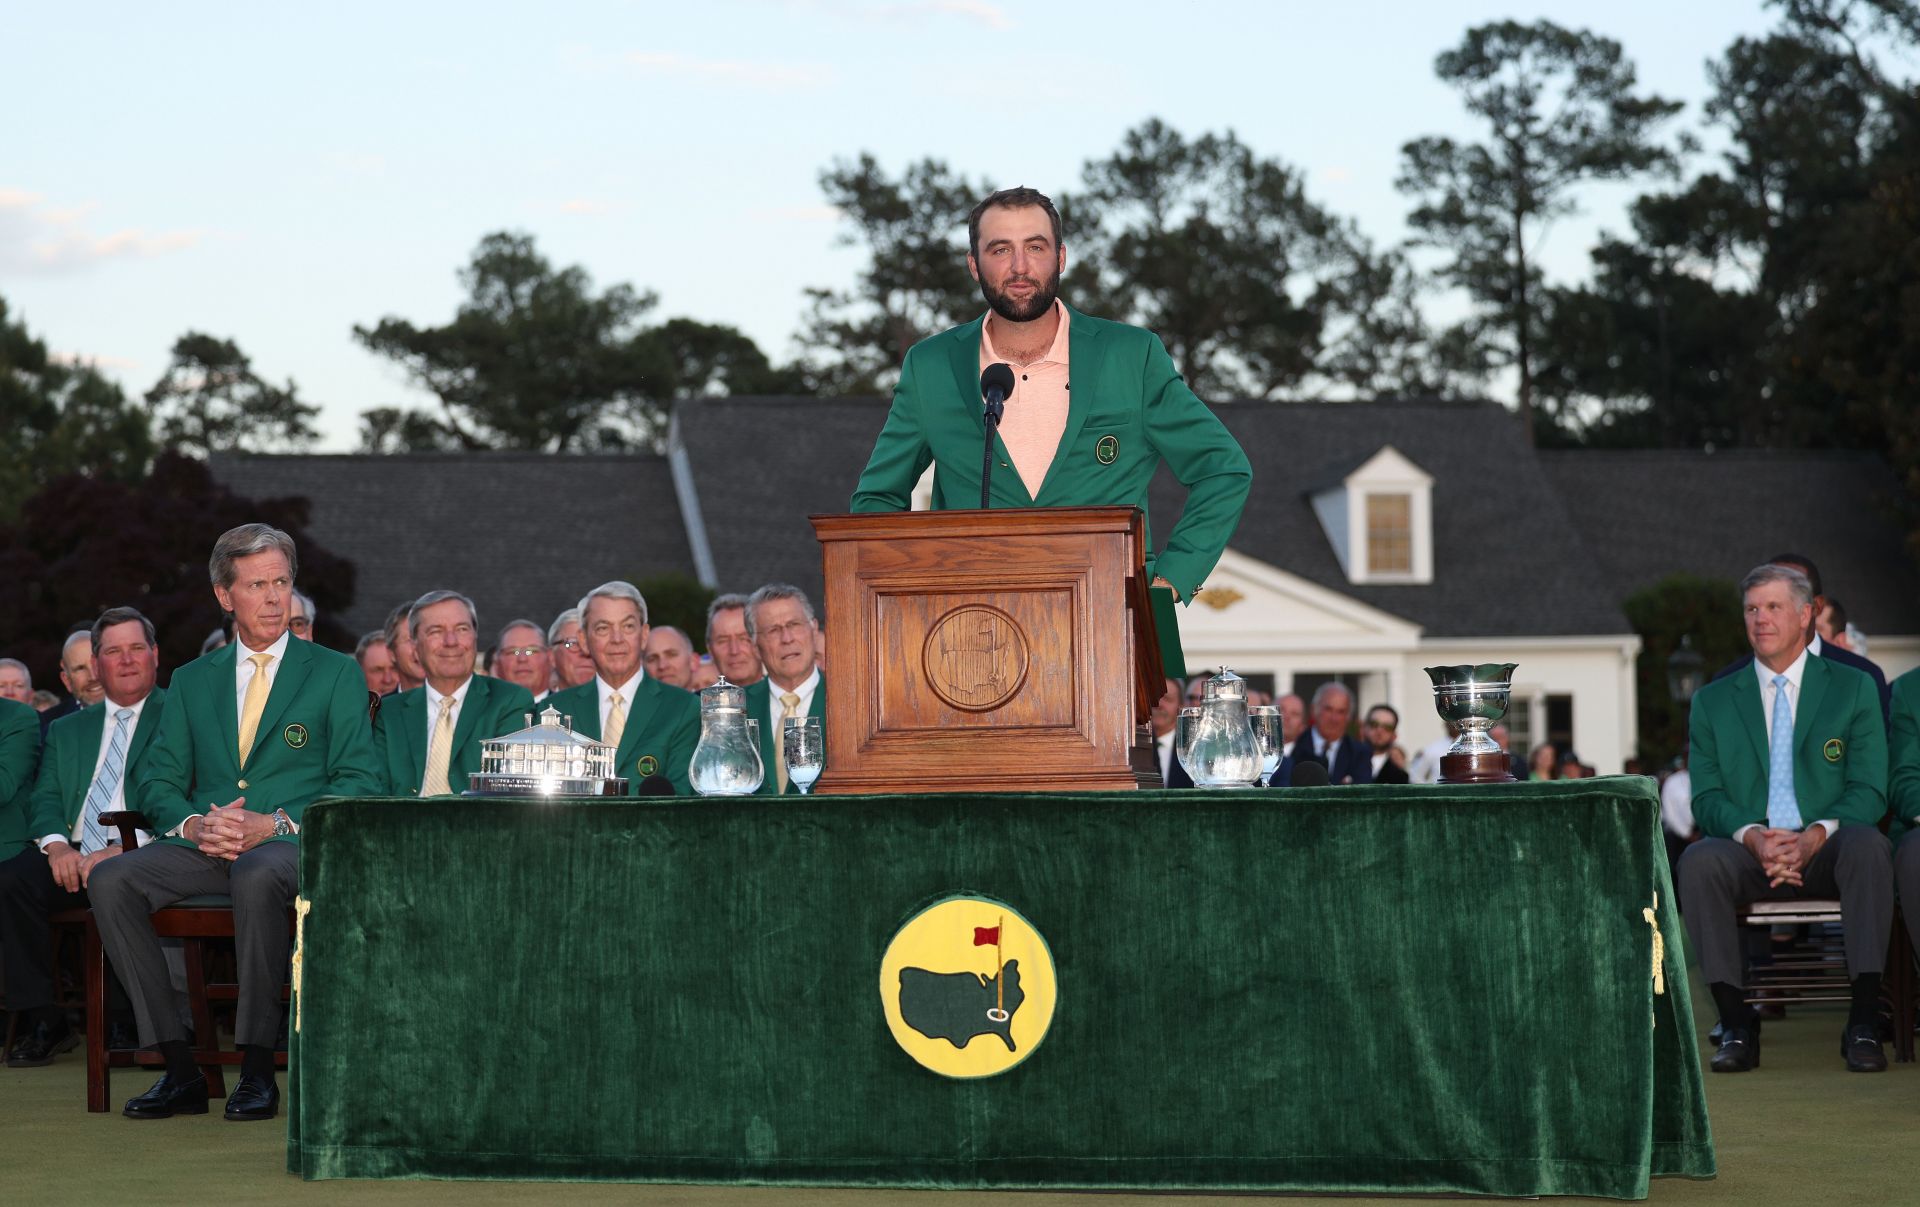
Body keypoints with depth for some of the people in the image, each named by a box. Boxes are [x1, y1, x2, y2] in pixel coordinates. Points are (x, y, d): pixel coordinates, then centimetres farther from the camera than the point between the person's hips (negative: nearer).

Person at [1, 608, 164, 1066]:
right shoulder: (67, 729, 25)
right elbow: (44, 800, 14)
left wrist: (120, 851, -19)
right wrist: (56, 844, -10)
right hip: (73, 857, 5)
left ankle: (130, 1024, -20)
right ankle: (43, 1022, -18)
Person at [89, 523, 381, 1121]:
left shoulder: (337, 674, 9)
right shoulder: (192, 680, 20)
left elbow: (359, 781, 0)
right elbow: (156, 781, 14)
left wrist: (276, 824, -15)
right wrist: (194, 824, -10)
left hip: (295, 845, -4)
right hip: (205, 847, 4)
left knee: (256, 876, -40)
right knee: (110, 880, -25)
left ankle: (257, 1068, -30)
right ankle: (179, 1069, -23)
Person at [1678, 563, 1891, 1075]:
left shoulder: (1853, 688, 11)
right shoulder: (1712, 701, 15)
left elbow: (1869, 789, 2)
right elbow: (1706, 798, 6)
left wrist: (1815, 835, -19)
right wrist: (1754, 836, -17)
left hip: (1827, 851, -1)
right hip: (1749, 854, 1)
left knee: (1869, 846, -36)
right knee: (1698, 860, -33)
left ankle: (1863, 1023, -34)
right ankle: (1736, 1023, -29)